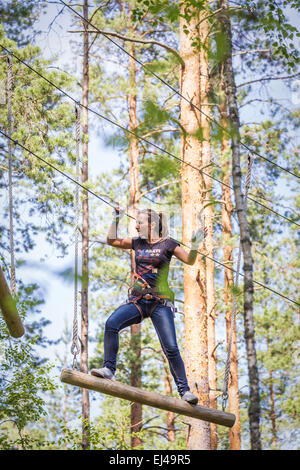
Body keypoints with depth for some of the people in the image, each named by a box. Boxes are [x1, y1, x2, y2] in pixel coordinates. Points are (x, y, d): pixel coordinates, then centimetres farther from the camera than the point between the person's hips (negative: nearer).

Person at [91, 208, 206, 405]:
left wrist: (195, 245, -26)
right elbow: (112, 240, 21)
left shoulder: (168, 244, 0)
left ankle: (184, 390, -3)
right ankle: (109, 369, -21)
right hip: (137, 300, 4)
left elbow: (189, 260, -9)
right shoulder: (138, 242, 13)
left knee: (171, 348, -11)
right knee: (111, 323, -23)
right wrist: (116, 219, 11)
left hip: (161, 303, -4)